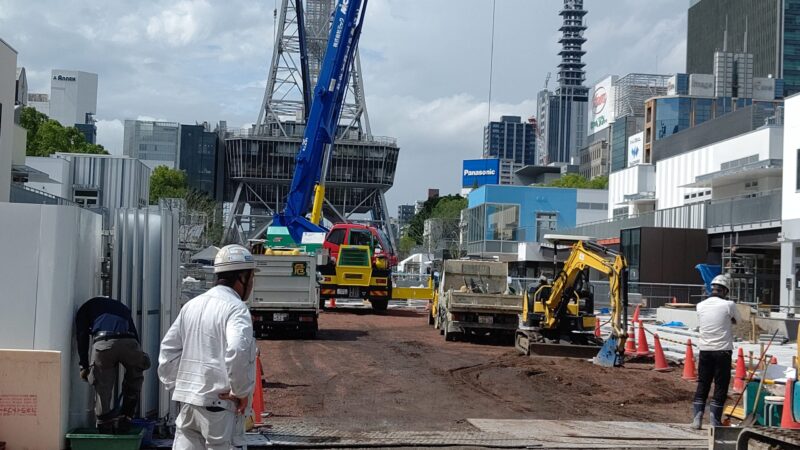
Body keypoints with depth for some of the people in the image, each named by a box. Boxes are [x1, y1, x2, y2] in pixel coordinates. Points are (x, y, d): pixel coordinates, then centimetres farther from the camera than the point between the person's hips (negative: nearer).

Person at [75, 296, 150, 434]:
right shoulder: (121, 306, 40)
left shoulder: (86, 308, 33)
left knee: (103, 387, 11)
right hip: (128, 342, 2)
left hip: (103, 344, -2)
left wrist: (84, 366, 19)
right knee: (134, 379, 26)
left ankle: (104, 426, 10)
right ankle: (125, 418, 23)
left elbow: (82, 336, 18)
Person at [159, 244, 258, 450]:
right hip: (219, 403, -7)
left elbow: (168, 349, 15)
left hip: (188, 401, 7)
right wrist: (242, 392, -15)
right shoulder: (236, 308, -12)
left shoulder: (192, 305, 12)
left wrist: (176, 385, 18)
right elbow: (237, 352, -27)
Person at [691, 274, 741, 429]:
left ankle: (697, 419, 8)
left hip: (704, 351, 4)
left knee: (702, 385, 11)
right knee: (720, 387, 4)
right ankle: (715, 421, 4)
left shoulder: (700, 305, 3)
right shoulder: (728, 305, -8)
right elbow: (736, 320, 8)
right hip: (722, 351, -4)